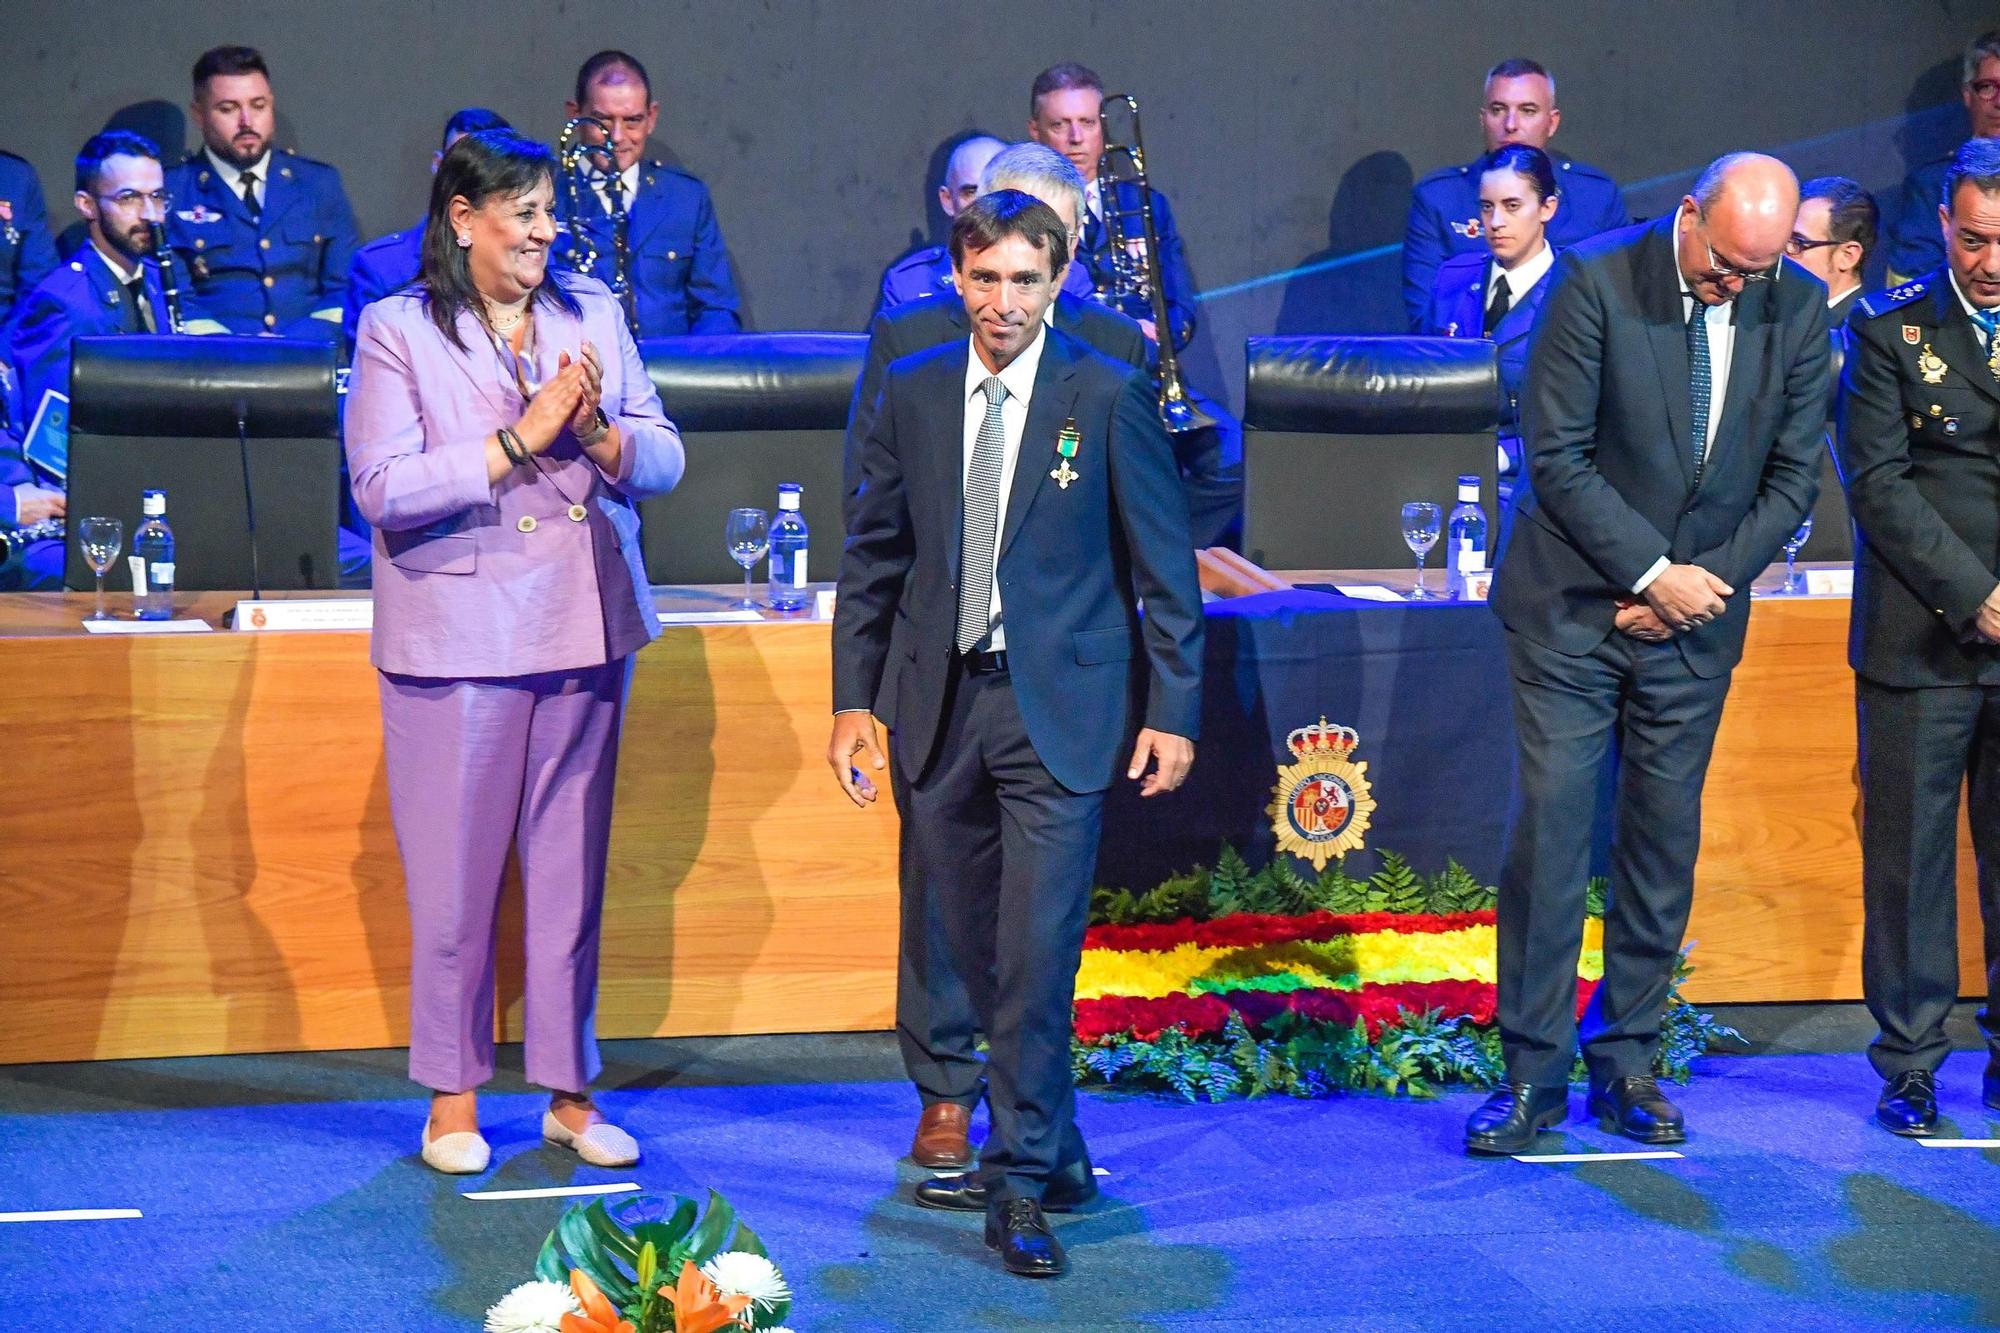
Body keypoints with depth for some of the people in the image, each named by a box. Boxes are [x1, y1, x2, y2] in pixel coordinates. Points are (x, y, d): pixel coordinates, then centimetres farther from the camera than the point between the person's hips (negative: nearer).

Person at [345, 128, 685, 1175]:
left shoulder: (593, 312, 9)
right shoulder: (397, 330, -4)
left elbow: (664, 459, 8)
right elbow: (382, 488, -14)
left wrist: (599, 432, -13)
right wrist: (519, 440, -18)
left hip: (586, 628, 4)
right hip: (459, 637, -4)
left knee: (573, 866, 8)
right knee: (455, 875, 2)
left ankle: (569, 1091, 17)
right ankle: (452, 1097, 15)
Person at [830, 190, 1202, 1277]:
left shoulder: (1108, 396, -3)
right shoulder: (912, 394, 7)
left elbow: (1164, 566, 0)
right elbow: (873, 555, 12)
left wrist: (1171, 711, -4)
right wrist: (853, 698, 6)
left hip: (1059, 709, -4)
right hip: (942, 707, 4)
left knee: (1035, 952, -9)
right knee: (980, 953, 9)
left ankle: (1021, 1184, -2)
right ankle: (1048, 1154, 23)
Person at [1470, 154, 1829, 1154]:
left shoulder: (1797, 306, -2)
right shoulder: (1594, 282, -13)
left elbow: (1794, 473, 3)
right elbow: (1556, 456, -12)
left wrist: (1705, 582, -6)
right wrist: (1652, 572, -14)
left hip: (1694, 618, 3)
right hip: (1575, 608, -3)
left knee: (1665, 838, 6)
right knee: (1548, 829, -5)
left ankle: (1625, 1063, 17)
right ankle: (1533, 1073, 4)